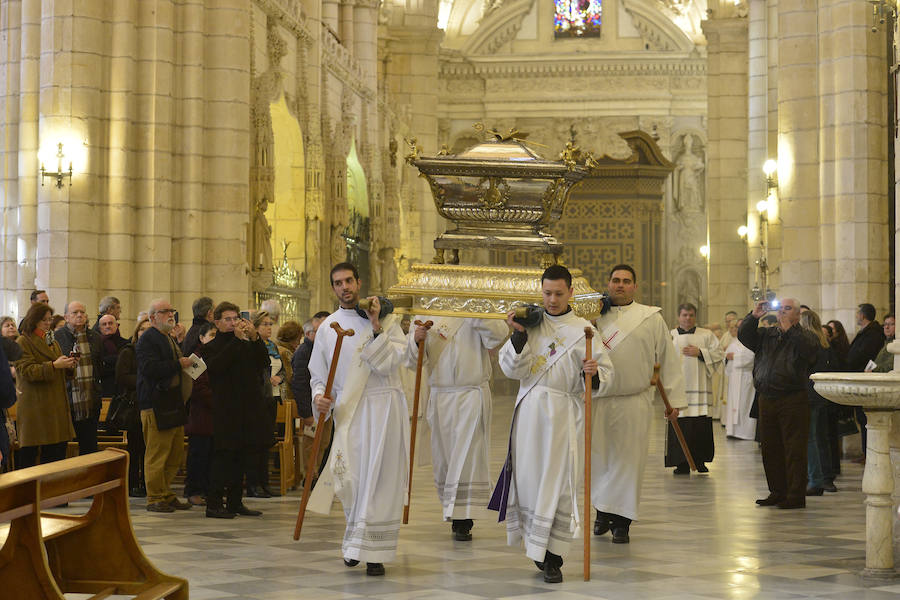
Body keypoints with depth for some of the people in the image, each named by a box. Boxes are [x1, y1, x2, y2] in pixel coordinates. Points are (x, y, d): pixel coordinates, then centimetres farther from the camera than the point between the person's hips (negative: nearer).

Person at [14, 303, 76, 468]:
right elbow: (27, 371, -15)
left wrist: (69, 366, 3)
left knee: (58, 452, 3)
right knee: (28, 455, -7)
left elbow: (63, 374, 26)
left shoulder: (52, 342, 21)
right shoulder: (22, 343, -2)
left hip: (56, 407, 7)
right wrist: (54, 365, -23)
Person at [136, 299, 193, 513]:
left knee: (176, 454, 11)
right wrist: (178, 364, -19)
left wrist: (187, 363, 15)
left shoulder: (170, 338, 22)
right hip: (156, 405, -10)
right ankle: (155, 498, 0)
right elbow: (149, 368, -22)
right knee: (157, 453, -6)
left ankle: (167, 495, 19)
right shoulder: (147, 339, -9)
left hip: (173, 403, 10)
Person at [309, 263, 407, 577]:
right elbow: (318, 375, 13)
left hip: (383, 407, -2)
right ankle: (356, 543, 21)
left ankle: (373, 553, 0)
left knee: (379, 480, -5)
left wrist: (376, 328, -18)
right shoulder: (327, 327, 10)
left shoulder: (386, 319, 2)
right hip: (347, 410, 2)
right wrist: (319, 397, -7)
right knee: (349, 479, -1)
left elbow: (389, 362, -10)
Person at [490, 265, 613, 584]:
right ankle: (535, 543, 24)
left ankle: (552, 558, 1)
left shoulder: (583, 330, 4)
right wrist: (518, 334, -13)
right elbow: (511, 368, 0)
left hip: (565, 414, -2)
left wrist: (593, 372, -20)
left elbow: (605, 373, 2)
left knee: (559, 483, -5)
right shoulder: (529, 322, 8)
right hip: (529, 410, 2)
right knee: (528, 477, 4)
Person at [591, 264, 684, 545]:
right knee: (598, 458, 4)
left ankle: (621, 522, 7)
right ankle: (603, 511, 24)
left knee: (628, 461, 0)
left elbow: (668, 359, 7)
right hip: (597, 399, 1)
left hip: (634, 402, -1)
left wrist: (674, 398, 4)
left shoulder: (651, 318, 6)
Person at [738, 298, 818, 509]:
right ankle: (777, 492, 21)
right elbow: (743, 336, 6)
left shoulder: (804, 335, 3)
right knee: (770, 448, 10)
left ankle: (796, 495, 0)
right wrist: (754, 316, -5)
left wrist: (789, 329, -14)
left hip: (793, 400, -6)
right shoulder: (766, 334, 17)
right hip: (767, 400, 6)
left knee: (794, 449, -5)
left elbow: (809, 348, -19)